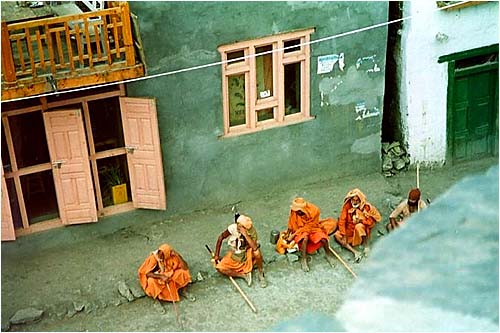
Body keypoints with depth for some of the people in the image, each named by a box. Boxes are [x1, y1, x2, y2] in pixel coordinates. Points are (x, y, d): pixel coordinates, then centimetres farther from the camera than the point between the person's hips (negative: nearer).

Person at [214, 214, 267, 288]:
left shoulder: (252, 231, -26)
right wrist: (216, 255, -4)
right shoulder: (233, 228, -22)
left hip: (248, 256, -2)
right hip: (234, 256, 2)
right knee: (219, 268, -21)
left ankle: (261, 275, -12)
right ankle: (244, 275, -12)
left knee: (256, 251, -36)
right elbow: (221, 237, -5)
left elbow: (255, 247, -42)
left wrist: (245, 234, -43)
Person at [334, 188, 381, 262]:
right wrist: (344, 236, -20)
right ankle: (355, 252, -33)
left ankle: (367, 247, -20)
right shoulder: (347, 206, -10)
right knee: (337, 235, -22)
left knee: (359, 226, -36)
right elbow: (342, 221, -12)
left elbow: (371, 221, -10)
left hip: (361, 232, -3)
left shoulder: (366, 207, -13)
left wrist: (361, 219, -26)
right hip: (349, 231, 3)